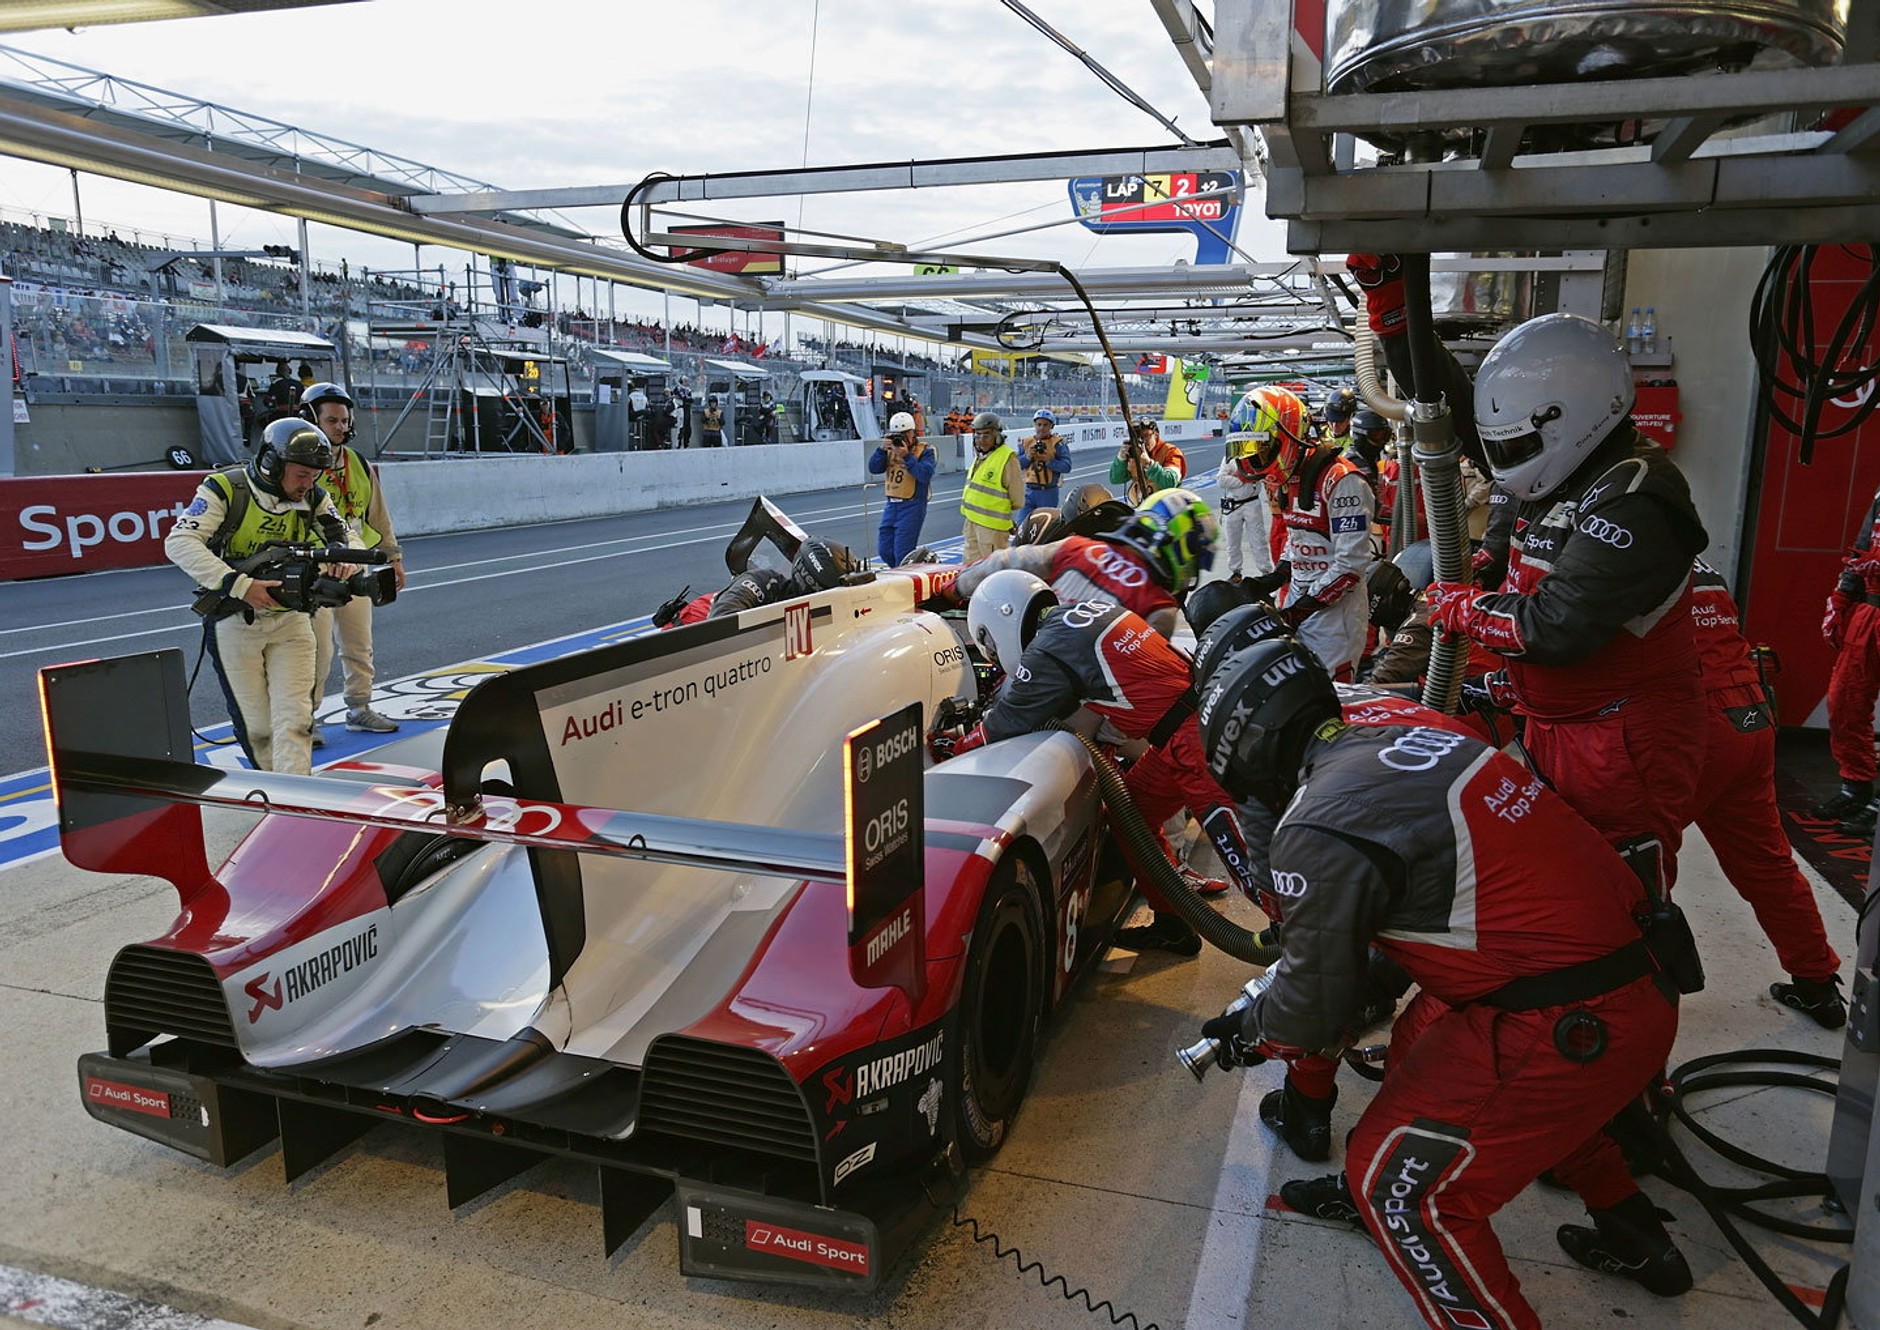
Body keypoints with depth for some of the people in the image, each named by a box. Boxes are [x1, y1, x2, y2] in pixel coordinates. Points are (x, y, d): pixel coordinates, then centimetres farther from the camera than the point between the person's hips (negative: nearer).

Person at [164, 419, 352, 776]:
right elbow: (179, 543, -24)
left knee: (294, 719, -6)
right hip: (234, 621, -2)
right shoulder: (225, 489, -15)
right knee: (255, 723, 8)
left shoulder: (313, 498, -2)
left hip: (290, 621, 3)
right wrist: (241, 586, -35)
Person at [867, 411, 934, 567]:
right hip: (891, 505, 6)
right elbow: (873, 468, 1)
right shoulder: (890, 450, 10)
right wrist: (881, 449, -13)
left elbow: (925, 475, -19)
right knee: (884, 550, 10)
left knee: (902, 553, -9)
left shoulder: (925, 451, -4)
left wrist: (907, 456, -22)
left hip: (912, 506, -6)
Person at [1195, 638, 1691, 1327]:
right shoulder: (1408, 735, 8)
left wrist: (1246, 1035, 16)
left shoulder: (1318, 828, -15)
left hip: (1571, 1027, -9)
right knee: (1426, 1036, 29)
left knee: (1404, 1188, 2)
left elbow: (1315, 1007, -4)